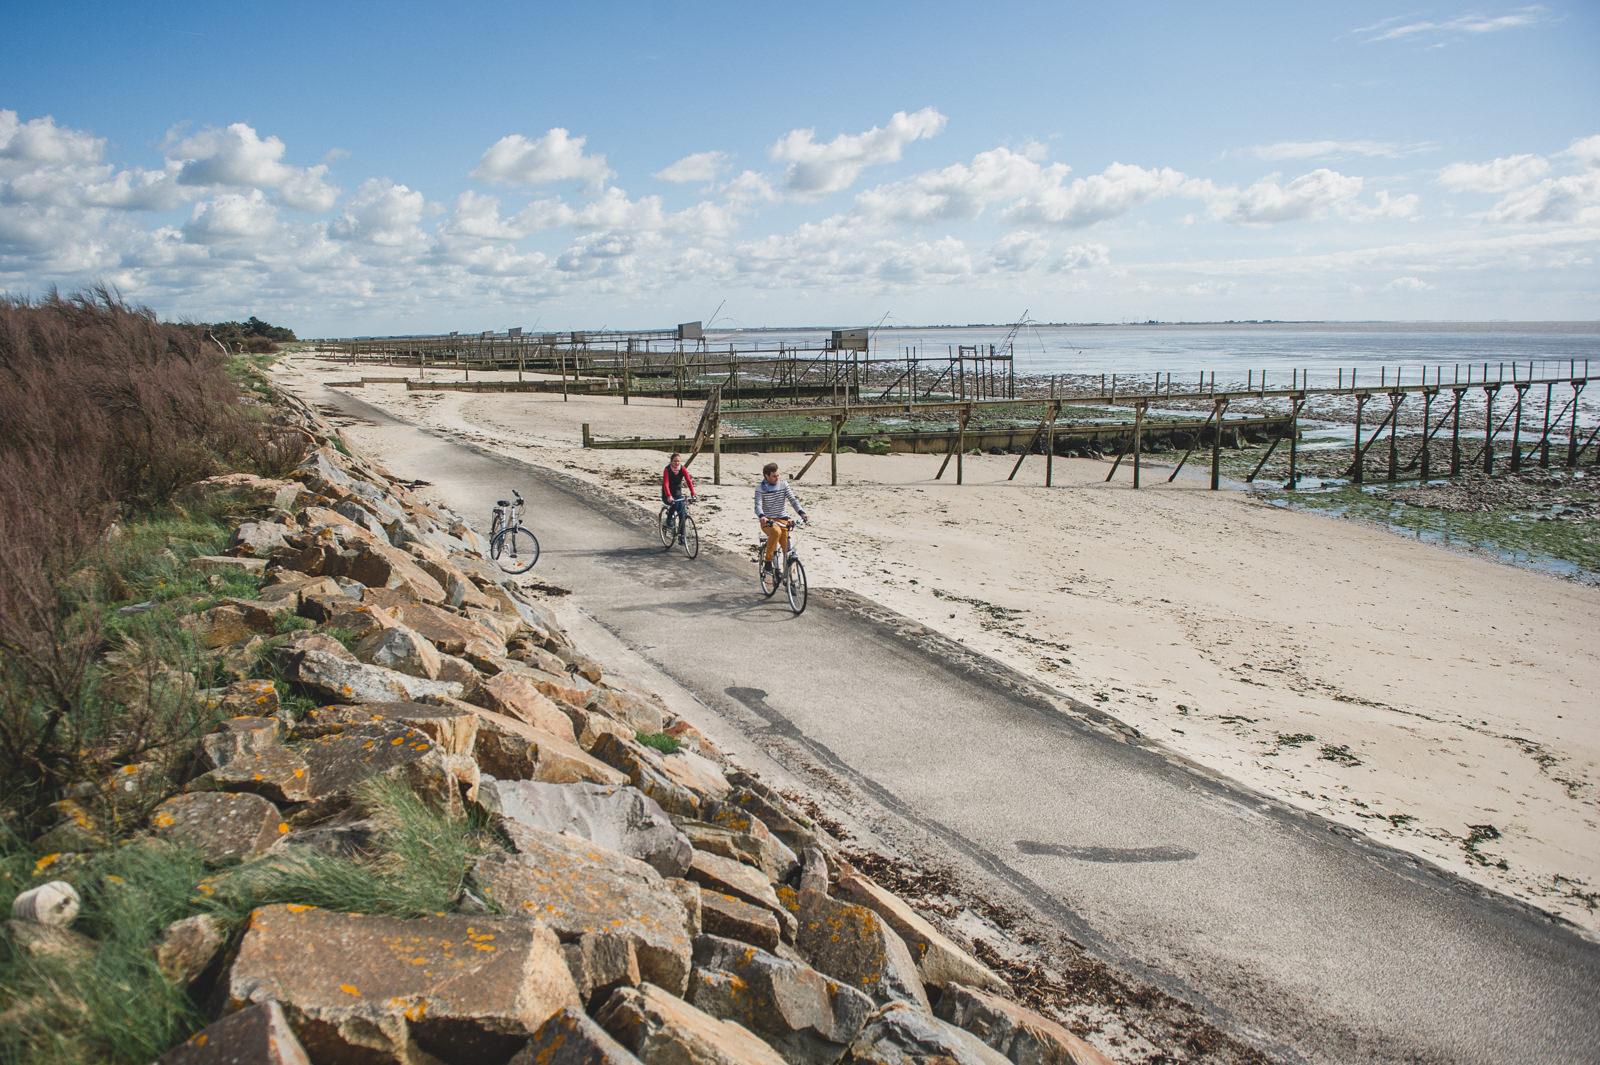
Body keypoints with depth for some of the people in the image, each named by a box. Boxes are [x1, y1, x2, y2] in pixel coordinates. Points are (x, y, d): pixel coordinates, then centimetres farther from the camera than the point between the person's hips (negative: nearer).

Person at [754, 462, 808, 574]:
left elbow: (793, 499, -7)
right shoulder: (760, 487, -6)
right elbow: (758, 506, -17)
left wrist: (802, 513, -24)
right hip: (767, 520, -3)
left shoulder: (783, 484, 1)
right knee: (776, 532, -36)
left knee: (787, 547, -13)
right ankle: (767, 560, -21)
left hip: (781, 519, 3)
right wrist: (762, 517, -40)